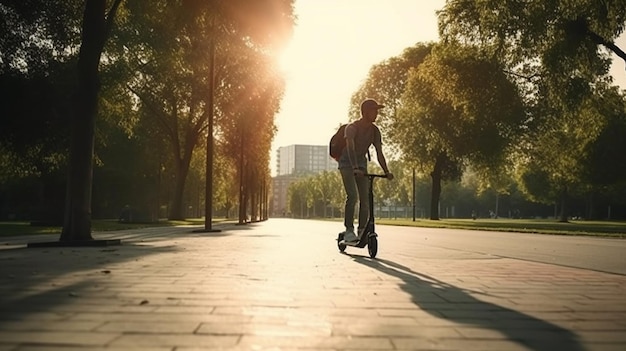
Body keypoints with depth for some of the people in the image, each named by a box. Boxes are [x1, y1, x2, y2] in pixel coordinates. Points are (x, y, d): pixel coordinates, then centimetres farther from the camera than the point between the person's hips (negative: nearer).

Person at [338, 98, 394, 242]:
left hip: (361, 164, 5)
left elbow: (379, 153, -5)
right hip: (347, 163, -5)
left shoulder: (374, 131, -2)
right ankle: (348, 230, -17)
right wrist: (355, 168, -48)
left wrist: (386, 172, -17)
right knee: (352, 196, -22)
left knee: (365, 199, -4)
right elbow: (350, 148, -34)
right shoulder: (352, 127, -20)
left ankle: (362, 230, 5)